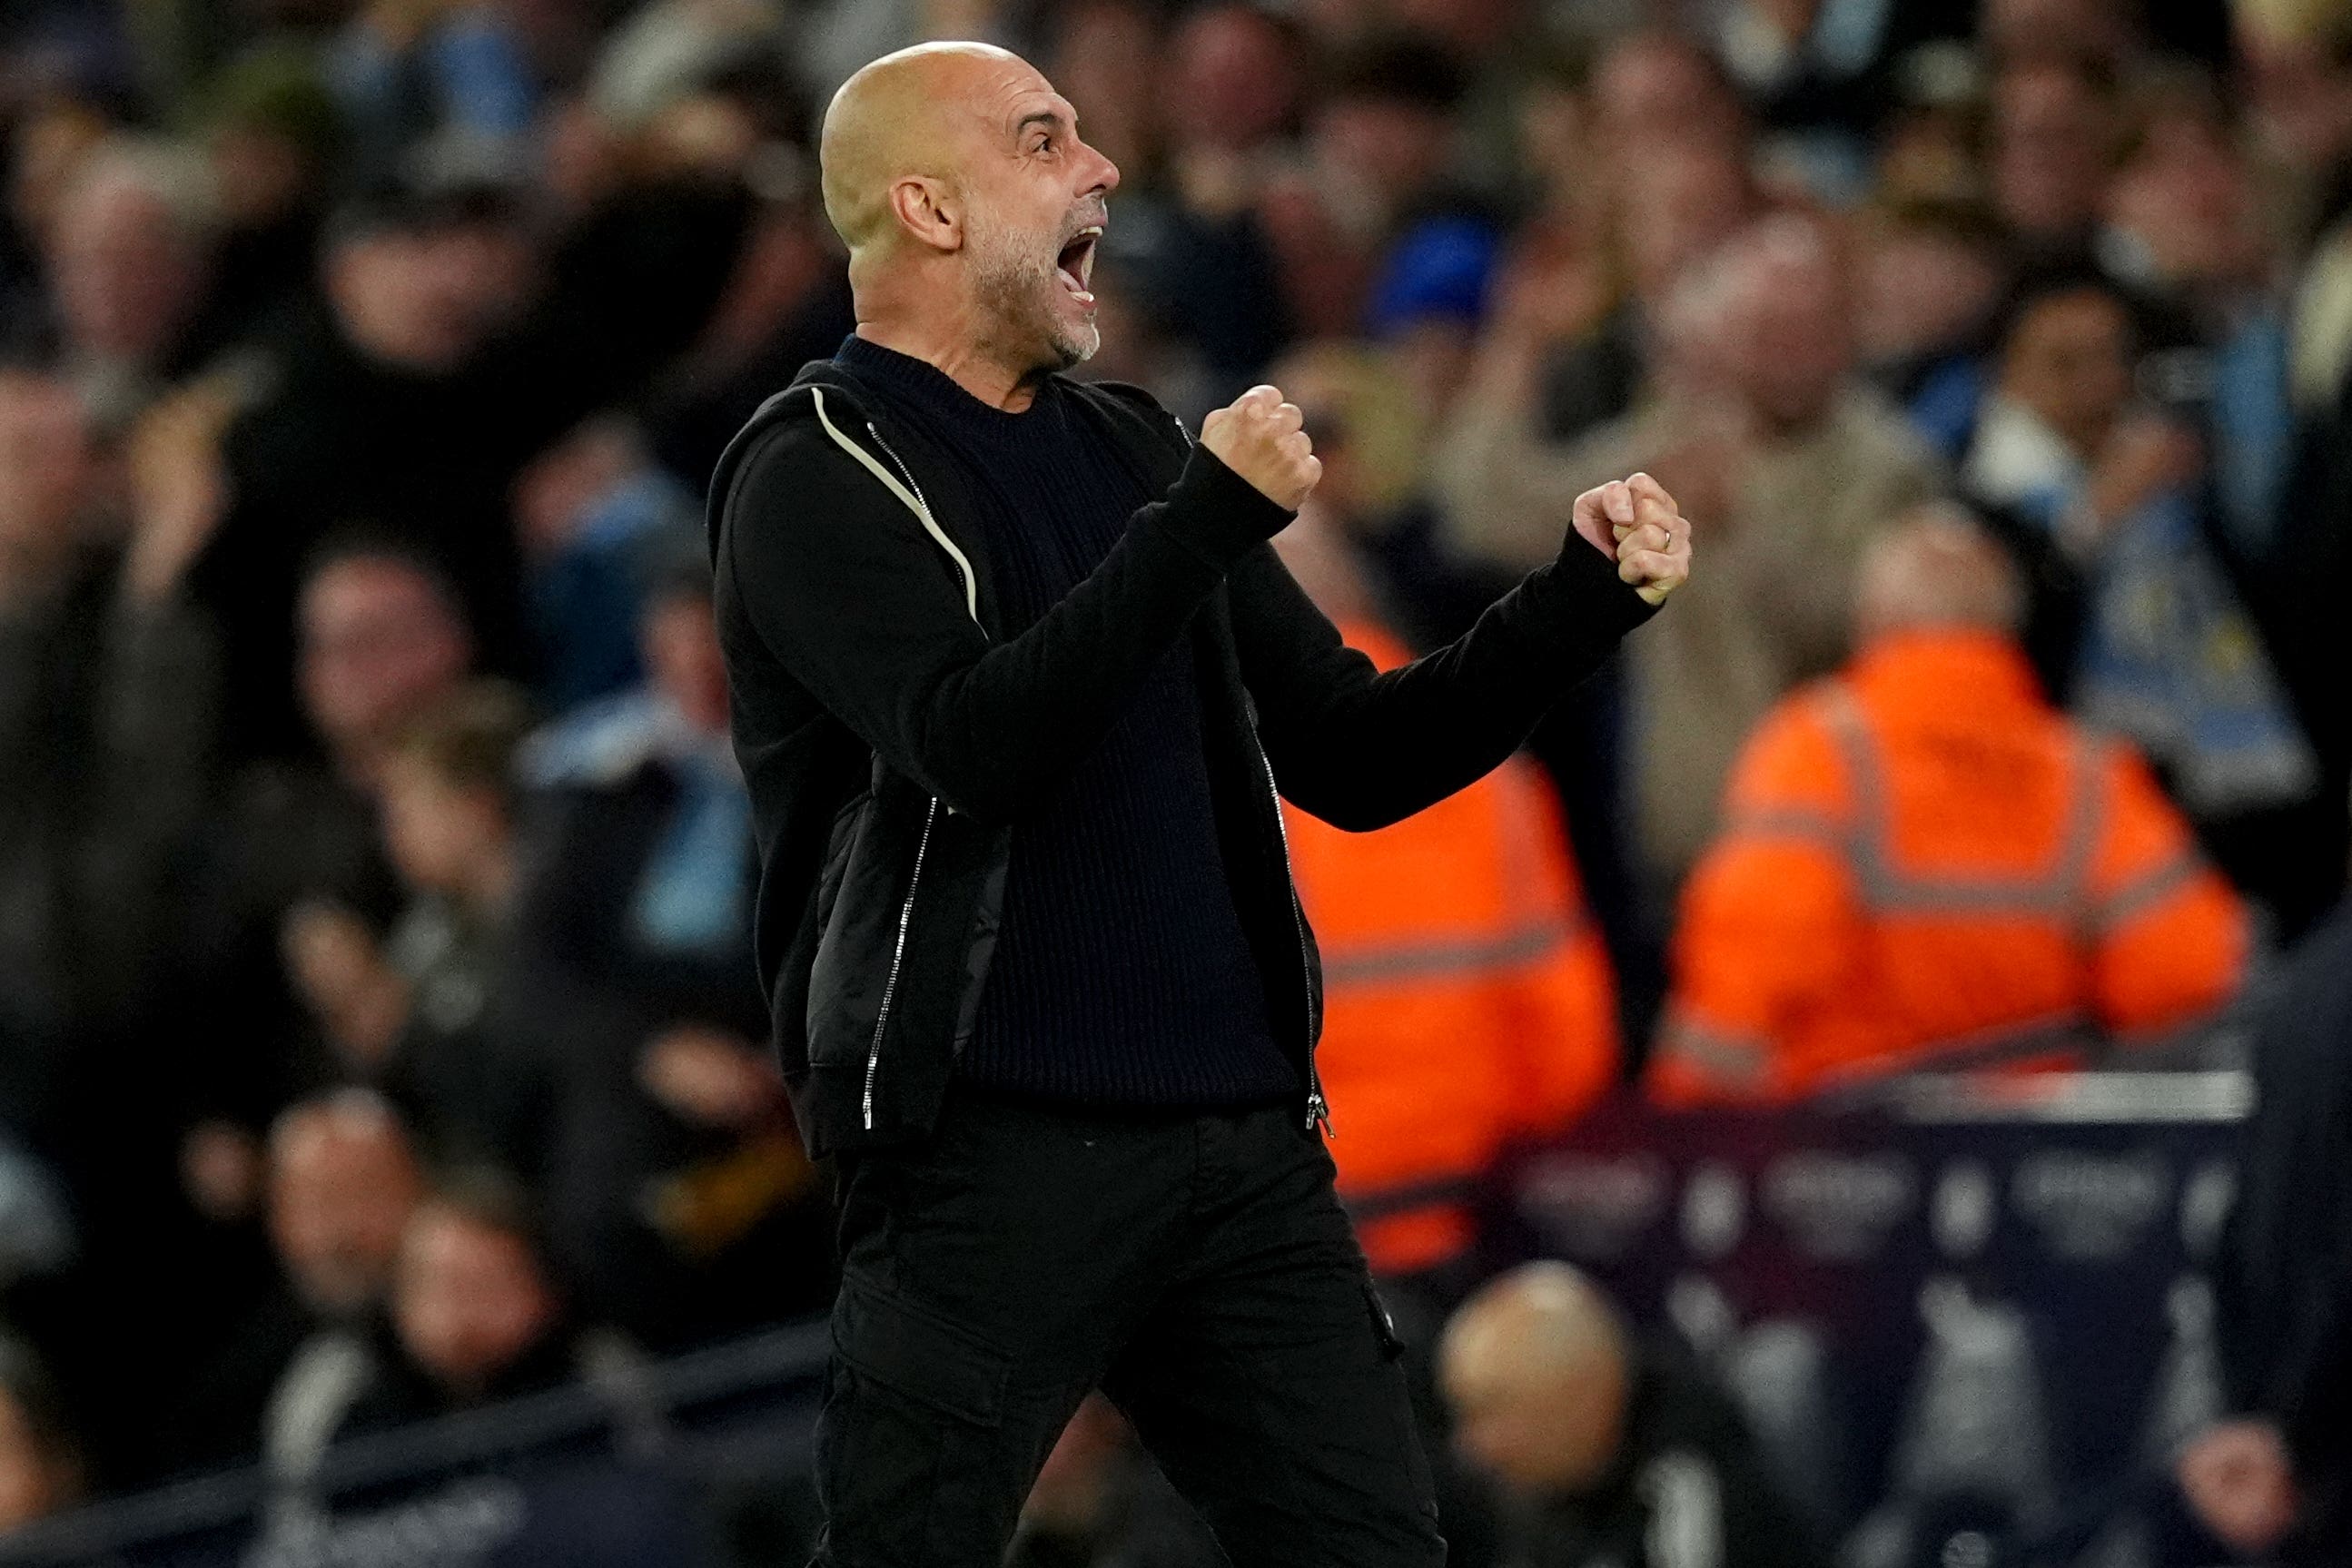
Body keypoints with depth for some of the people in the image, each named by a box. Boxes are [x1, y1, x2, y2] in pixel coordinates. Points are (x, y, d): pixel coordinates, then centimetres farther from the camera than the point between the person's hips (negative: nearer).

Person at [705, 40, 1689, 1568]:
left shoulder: (1135, 451, 18)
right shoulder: (817, 476, -2)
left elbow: (1354, 757, 17)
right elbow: (978, 743, -19)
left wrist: (1584, 598, 4)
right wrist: (1211, 522, -21)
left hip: (1246, 1141, 6)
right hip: (998, 1146, -6)